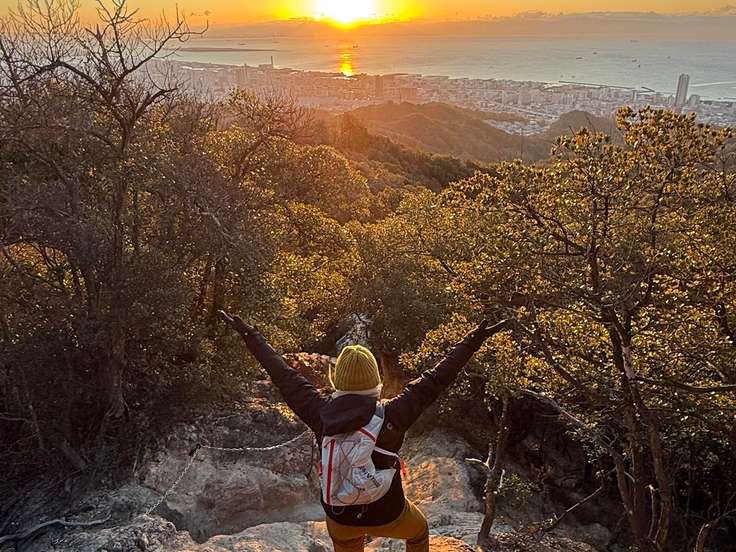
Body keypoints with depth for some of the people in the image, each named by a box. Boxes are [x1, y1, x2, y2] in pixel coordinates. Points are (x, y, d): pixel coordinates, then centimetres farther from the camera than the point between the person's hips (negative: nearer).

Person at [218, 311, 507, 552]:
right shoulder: (392, 416, -26)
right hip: (387, 515, -2)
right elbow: (434, 380, -21)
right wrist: (471, 343, -13)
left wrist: (250, 335, -1)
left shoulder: (321, 413, -20)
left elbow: (285, 377, -11)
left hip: (339, 517, 2)